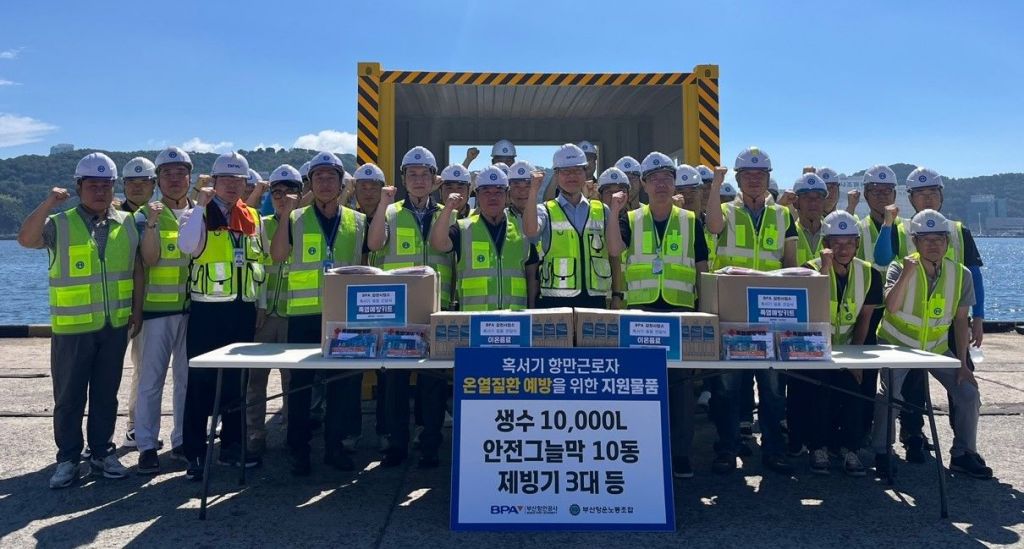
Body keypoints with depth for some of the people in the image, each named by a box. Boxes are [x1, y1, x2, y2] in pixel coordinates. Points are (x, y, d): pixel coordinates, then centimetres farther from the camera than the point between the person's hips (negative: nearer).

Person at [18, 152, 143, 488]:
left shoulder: (126, 224, 6)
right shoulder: (60, 224, -3)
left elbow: (137, 270, 10)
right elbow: (26, 239, -22)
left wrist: (137, 312, 6)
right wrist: (49, 203, -29)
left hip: (115, 326, 3)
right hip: (72, 328, -2)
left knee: (106, 394, 12)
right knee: (69, 397, 6)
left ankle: (102, 452, 24)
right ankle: (68, 458, 19)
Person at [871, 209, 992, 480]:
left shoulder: (960, 274, -7)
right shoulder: (900, 268, -16)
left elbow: (960, 321, 0)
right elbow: (891, 306, -32)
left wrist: (962, 363, -3)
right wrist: (908, 272, -37)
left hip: (937, 346, 4)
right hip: (897, 343, -4)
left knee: (968, 393, -4)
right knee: (889, 393, -22)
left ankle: (963, 455, 17)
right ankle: (882, 453, -3)